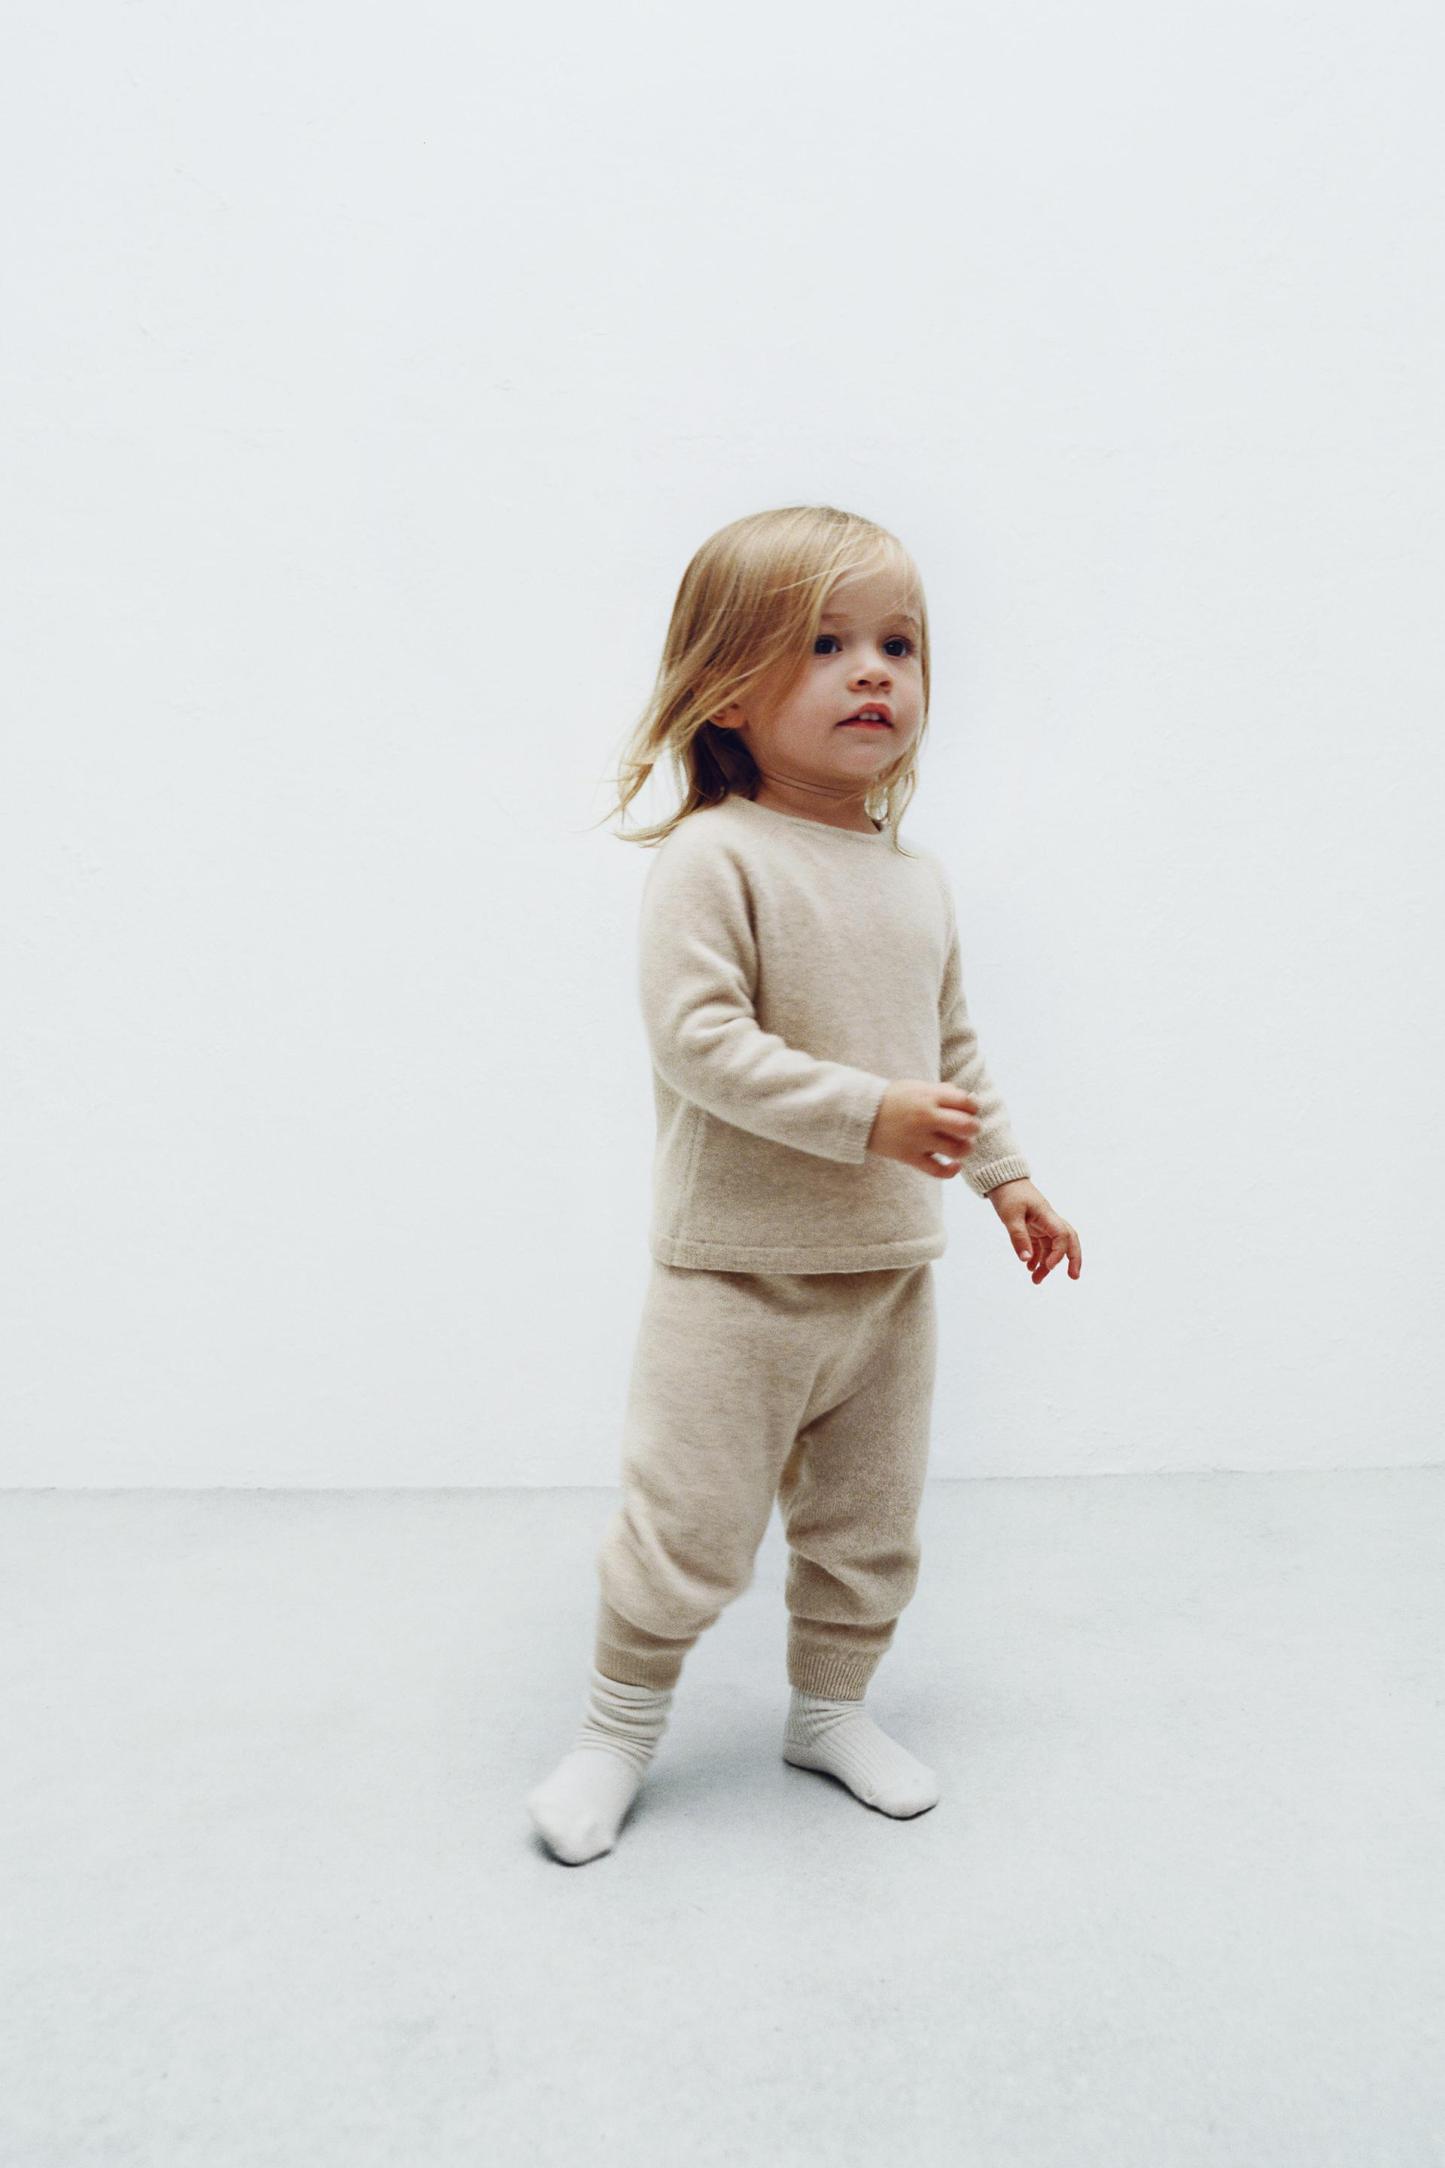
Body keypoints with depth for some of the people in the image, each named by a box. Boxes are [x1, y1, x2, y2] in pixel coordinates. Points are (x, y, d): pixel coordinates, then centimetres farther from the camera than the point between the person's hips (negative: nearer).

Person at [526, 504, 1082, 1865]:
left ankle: (829, 1707, 40)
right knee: (691, 1527, 4)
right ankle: (618, 1729, 28)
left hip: (891, 1270, 7)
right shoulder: (712, 859, -14)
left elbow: (954, 1047, 17)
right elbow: (697, 1038, -23)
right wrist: (866, 1112, -26)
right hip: (736, 1275, -6)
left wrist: (1007, 1175, 15)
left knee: (869, 1524, 18)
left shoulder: (918, 881, 8)